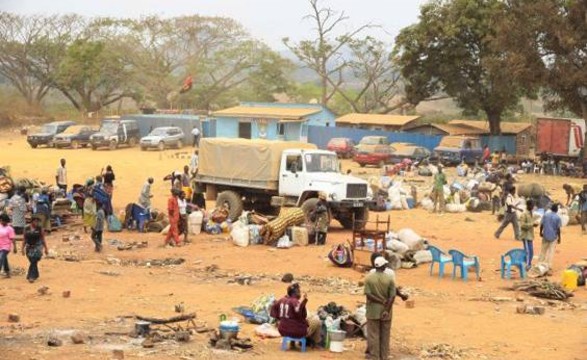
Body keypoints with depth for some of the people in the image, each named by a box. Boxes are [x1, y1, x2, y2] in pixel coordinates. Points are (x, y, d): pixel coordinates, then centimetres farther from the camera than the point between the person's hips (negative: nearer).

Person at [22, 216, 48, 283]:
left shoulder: (40, 229, -3)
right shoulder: (27, 229, 3)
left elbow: (43, 239, 1)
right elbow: (25, 239, 8)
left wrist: (46, 248, 1)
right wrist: (23, 248, 5)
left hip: (37, 247, -3)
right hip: (29, 247, 3)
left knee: (34, 262, -14)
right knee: (32, 262, 9)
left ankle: (31, 277, -14)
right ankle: (35, 275, 26)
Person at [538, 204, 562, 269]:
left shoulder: (545, 215, -2)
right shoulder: (557, 217, -10)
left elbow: (541, 224, 0)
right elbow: (558, 228, -10)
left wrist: (541, 232, 14)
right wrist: (559, 238, -2)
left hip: (545, 235, 3)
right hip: (553, 236, -3)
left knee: (543, 250, 15)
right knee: (551, 251, 3)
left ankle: (540, 263, 19)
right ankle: (549, 265, 1)